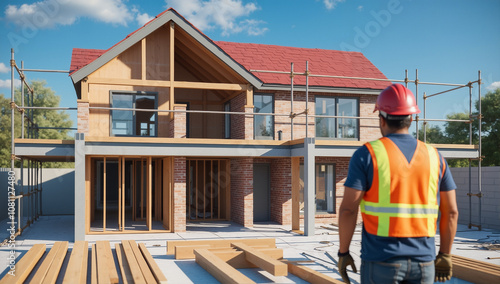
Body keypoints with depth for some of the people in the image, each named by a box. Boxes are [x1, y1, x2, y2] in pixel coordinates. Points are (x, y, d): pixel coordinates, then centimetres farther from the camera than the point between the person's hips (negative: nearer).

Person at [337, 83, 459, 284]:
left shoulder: (366, 155, -8)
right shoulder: (433, 156, 4)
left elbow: (348, 209, -12)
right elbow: (451, 211, 7)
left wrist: (343, 252, -2)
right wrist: (445, 255, 15)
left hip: (381, 261, -3)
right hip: (422, 261, 4)